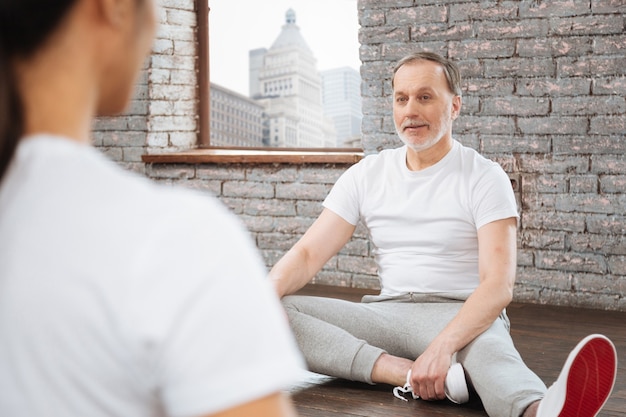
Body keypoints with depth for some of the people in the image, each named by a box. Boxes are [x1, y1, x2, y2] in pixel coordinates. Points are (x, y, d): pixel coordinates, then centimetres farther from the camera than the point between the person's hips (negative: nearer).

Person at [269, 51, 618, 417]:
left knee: (488, 347, -41)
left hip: (464, 316, -4)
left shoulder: (484, 177, -4)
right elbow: (309, 253, 4)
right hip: (387, 313, 5)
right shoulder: (367, 175, 11)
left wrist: (442, 346, -35)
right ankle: (410, 373, -39)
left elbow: (499, 285, -17)